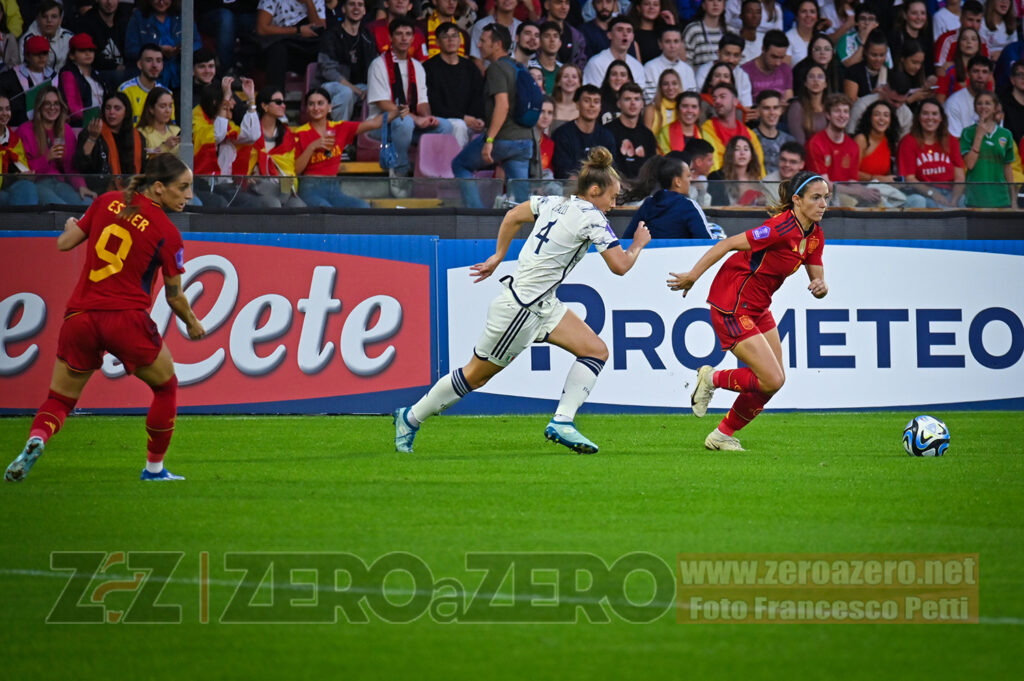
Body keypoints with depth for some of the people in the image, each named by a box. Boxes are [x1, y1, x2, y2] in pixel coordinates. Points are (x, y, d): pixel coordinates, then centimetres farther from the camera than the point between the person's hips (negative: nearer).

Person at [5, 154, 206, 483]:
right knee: (166, 387, 21)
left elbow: (65, 243, 10)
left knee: (59, 400, 12)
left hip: (80, 317, 4)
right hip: (127, 320, -4)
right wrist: (192, 324, 21)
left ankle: (36, 439, -19)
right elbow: (174, 296, 2)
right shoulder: (167, 234, -7)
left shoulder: (107, 202, 4)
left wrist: (70, 227, 34)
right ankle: (154, 467, 24)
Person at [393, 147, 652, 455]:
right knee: (476, 374, 6)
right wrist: (638, 244, 3)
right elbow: (620, 266, -16)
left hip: (543, 305, 9)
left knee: (597, 350, -1)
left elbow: (513, 215, 20)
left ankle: (562, 423, -4)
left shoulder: (553, 203, 6)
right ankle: (411, 418, 21)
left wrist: (498, 256, 29)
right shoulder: (591, 218, -18)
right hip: (521, 307, -9)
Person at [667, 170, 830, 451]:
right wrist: (692, 277, -17)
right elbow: (727, 245, -21)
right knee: (772, 380, -13)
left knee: (774, 380, 7)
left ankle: (723, 435, 20)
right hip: (732, 308, -9)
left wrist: (820, 287, -16)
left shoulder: (814, 235, 2)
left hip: (757, 308, 9)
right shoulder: (782, 227, -25)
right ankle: (711, 379, 11)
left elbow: (817, 280, 9)